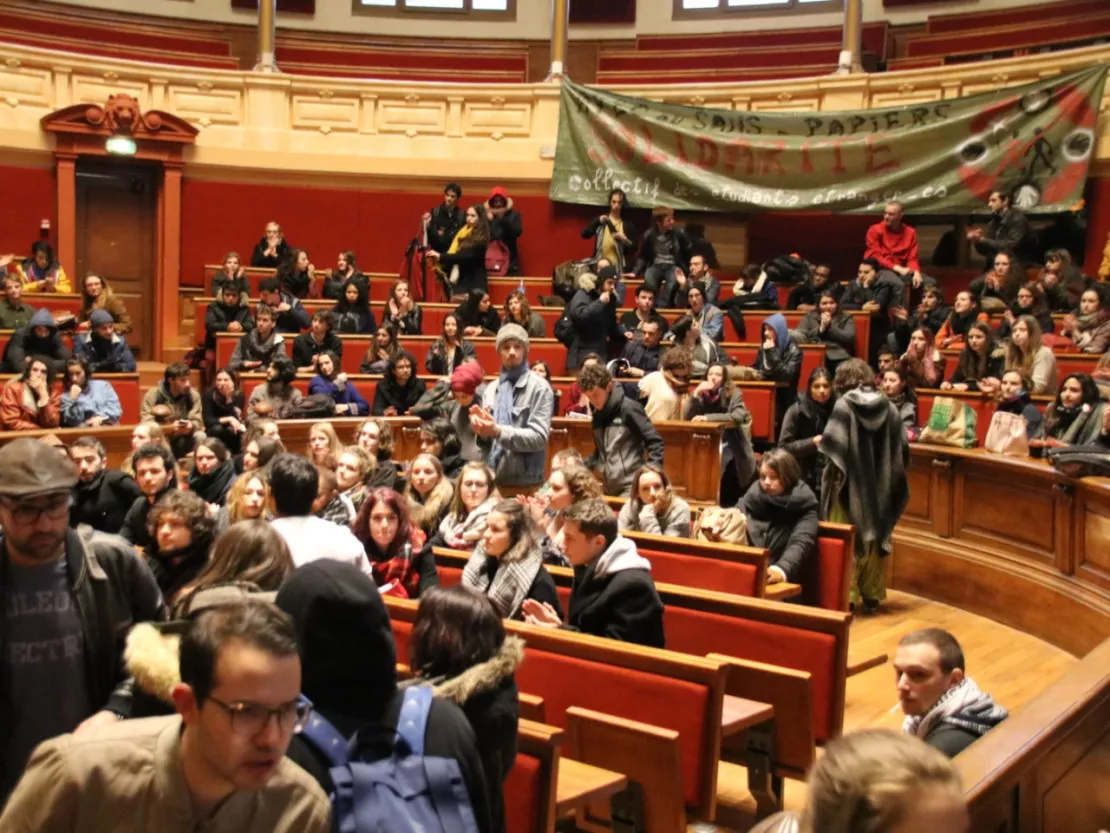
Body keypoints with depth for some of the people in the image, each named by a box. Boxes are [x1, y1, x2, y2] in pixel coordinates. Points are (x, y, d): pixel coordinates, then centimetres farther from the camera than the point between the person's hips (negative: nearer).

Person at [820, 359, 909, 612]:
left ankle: (846, 596, 1)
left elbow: (833, 446, -18)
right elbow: (902, 449, 4)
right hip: (879, 487, 5)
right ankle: (871, 595, 20)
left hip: (850, 485, -4)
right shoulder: (888, 407, 2)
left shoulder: (844, 404, -11)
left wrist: (834, 475, -5)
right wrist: (887, 473, 16)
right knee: (874, 538, 15)